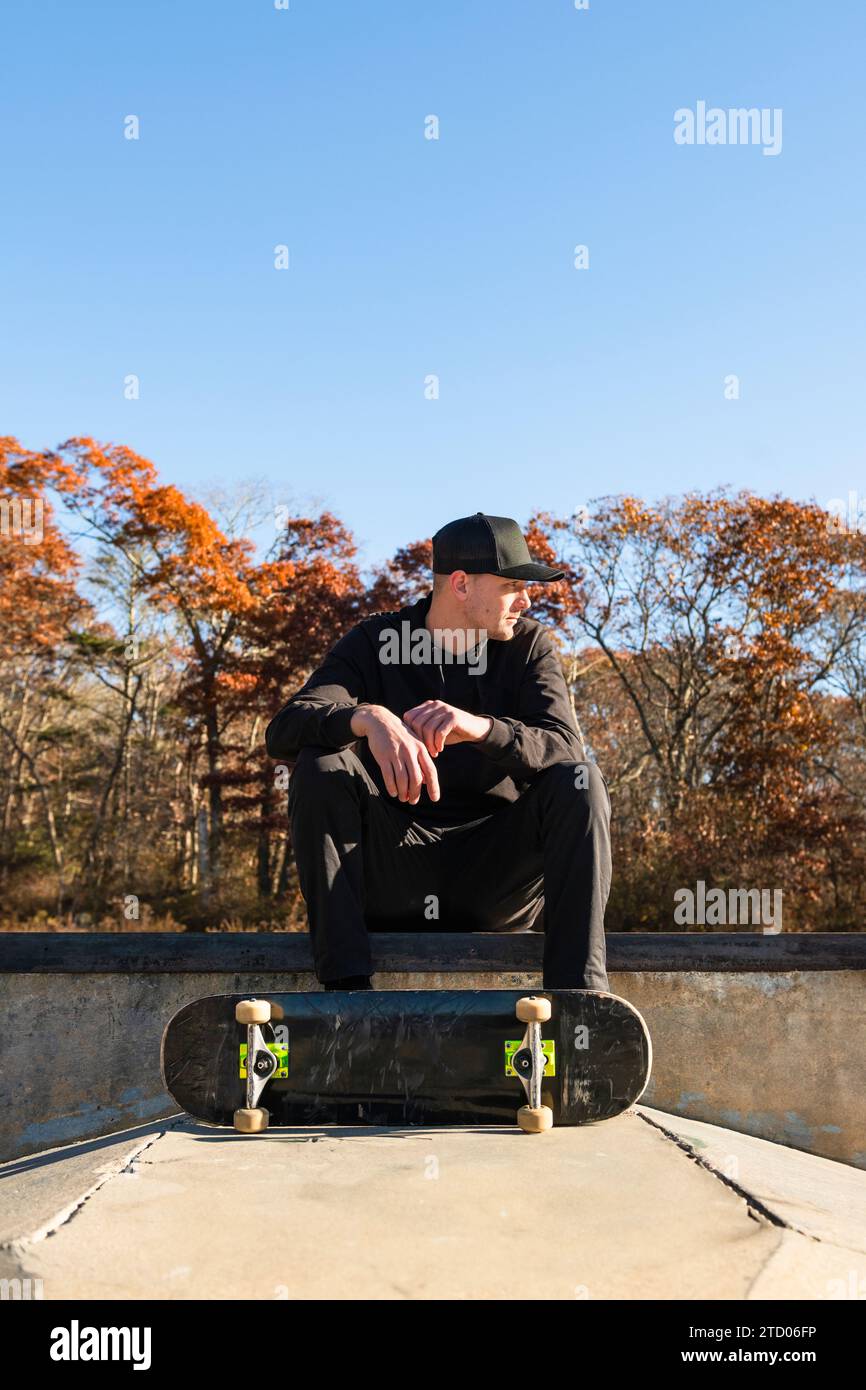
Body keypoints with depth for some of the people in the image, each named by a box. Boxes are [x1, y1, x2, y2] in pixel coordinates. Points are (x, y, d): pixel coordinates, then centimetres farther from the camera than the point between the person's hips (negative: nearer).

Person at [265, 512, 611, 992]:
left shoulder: (529, 643, 2)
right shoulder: (374, 642, -3)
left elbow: (564, 747, -16)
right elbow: (283, 731, -18)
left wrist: (479, 727, -37)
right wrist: (367, 717, -40)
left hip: (497, 873, 1)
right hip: (395, 875, 0)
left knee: (579, 781, -22)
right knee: (319, 763, -22)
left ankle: (578, 988, -26)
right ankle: (345, 980, -27)